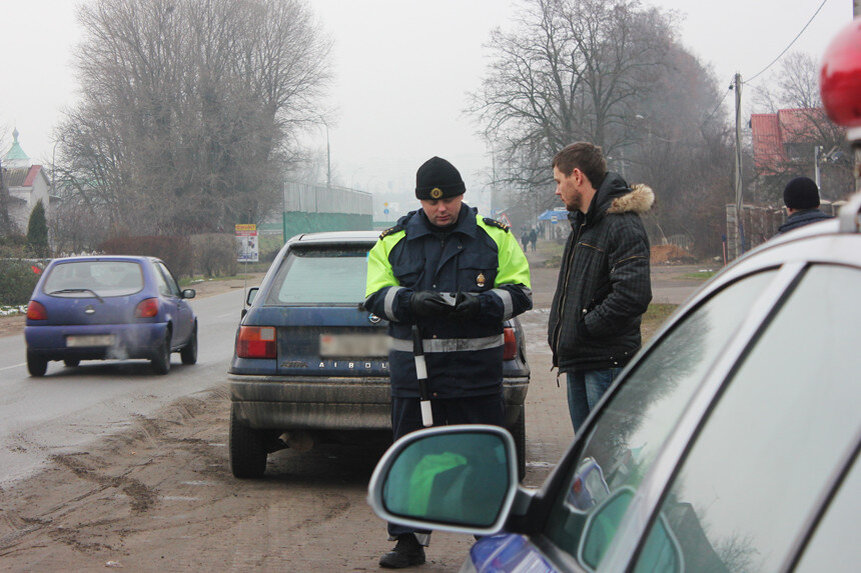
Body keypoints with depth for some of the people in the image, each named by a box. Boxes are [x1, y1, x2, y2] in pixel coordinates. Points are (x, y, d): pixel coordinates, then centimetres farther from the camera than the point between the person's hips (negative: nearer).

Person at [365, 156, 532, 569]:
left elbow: (519, 294, 4)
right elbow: (376, 298, 4)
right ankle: (409, 541, 14)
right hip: (413, 365, 1)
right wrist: (413, 301, -16)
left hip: (476, 366, -1)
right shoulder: (394, 241, 8)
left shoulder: (494, 237, 5)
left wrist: (480, 303, -15)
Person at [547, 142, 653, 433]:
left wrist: (585, 327, -18)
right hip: (578, 360, 10)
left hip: (607, 364, -10)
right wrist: (561, 332, 11)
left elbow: (633, 295, -26)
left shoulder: (622, 226, -15)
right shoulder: (581, 223, 18)